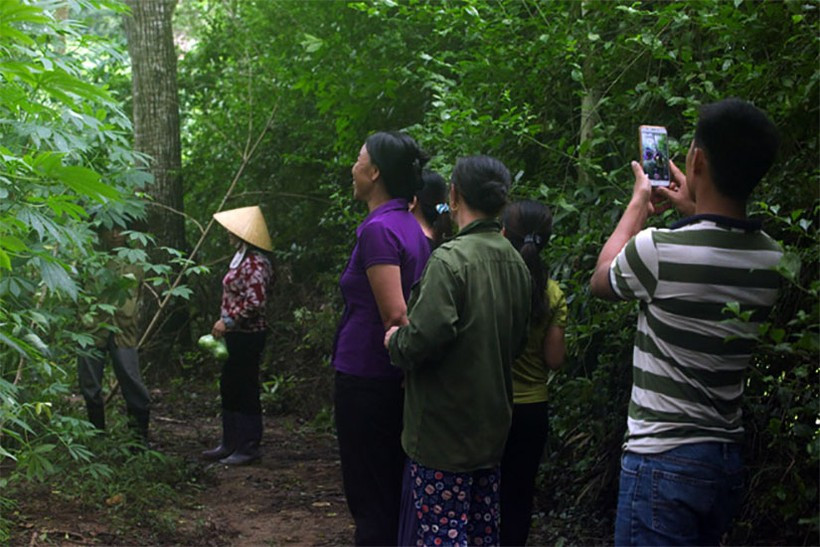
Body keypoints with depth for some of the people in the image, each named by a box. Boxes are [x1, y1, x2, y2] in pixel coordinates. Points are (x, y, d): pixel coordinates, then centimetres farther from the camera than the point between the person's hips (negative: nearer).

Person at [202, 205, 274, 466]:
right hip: (237, 336, 11)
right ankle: (230, 444, 24)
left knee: (245, 390, -3)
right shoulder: (242, 259, 14)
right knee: (229, 388, 15)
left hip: (247, 336, -11)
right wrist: (226, 322, 17)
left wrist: (228, 321, -21)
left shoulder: (254, 263, -18)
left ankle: (249, 447, 5)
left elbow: (256, 302, -26)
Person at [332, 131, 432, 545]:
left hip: (365, 382, -8)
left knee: (369, 501, 0)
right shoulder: (412, 229, 9)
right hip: (394, 382, 8)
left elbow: (395, 316, -22)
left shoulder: (378, 229, -17)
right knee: (393, 493, 15)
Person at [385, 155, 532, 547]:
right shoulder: (514, 262, 7)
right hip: (492, 426, 8)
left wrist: (396, 342, -4)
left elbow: (425, 337, -24)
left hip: (444, 428, -8)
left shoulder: (451, 259, -18)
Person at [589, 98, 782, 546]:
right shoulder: (773, 261, 0)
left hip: (663, 461, -7)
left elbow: (601, 281, 4)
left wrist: (639, 202, 15)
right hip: (728, 460, 7)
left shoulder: (659, 249, -19)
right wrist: (692, 210, 28)